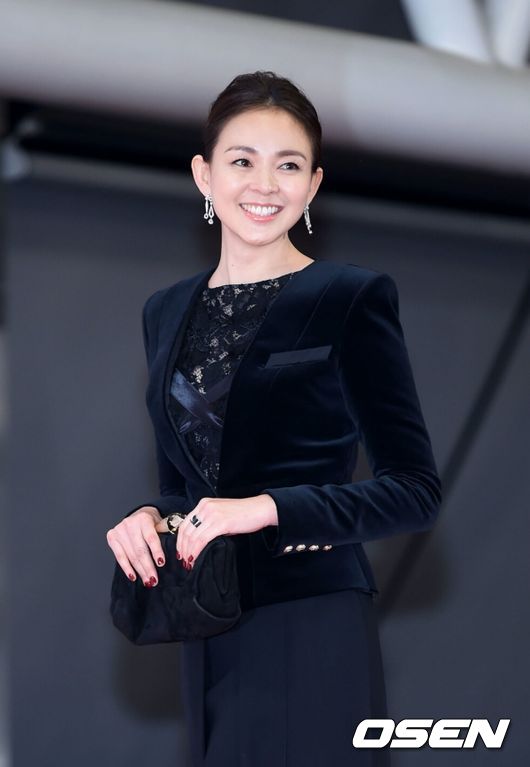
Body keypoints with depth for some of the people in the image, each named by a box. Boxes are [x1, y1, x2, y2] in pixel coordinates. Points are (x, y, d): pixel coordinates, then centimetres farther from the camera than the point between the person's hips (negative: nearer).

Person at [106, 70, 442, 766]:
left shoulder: (352, 298, -6)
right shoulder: (168, 311, 12)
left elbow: (416, 489, -9)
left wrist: (269, 507, -20)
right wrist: (151, 519, -2)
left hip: (311, 633, -5)